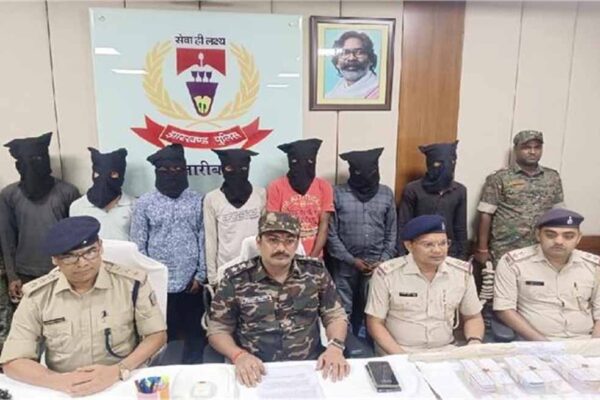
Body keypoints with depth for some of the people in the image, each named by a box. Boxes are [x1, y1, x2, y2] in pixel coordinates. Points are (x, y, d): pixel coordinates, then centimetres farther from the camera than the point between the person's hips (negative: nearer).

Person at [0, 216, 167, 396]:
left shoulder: (132, 283, -8)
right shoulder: (37, 295, -3)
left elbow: (157, 335, -2)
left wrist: (118, 370, -16)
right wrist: (60, 381, -18)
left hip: (125, 385, -1)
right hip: (63, 392, 1)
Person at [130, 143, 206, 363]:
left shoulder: (197, 201, 0)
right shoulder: (144, 203, -1)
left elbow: (204, 241, 1)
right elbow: (138, 246, 0)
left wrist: (200, 275, -2)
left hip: (190, 282, 1)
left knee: (195, 333, 13)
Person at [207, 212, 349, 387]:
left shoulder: (315, 272, 2)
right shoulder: (235, 279, -4)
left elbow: (335, 315, 10)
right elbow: (217, 330, 2)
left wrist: (335, 346, -9)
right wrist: (239, 355, -16)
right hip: (257, 372, -1)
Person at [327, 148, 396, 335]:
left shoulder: (386, 193, 5)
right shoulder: (338, 193, -4)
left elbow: (392, 232, 7)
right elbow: (331, 233, -5)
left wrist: (383, 260, -3)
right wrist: (352, 260, -9)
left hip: (377, 264, 2)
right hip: (345, 265, -2)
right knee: (343, 312, 6)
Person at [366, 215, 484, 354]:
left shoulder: (463, 272, 0)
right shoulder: (387, 274, -11)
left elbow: (473, 317, 13)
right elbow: (375, 324, -6)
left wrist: (475, 343, -6)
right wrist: (401, 357, -17)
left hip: (445, 353, 4)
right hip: (397, 354, -3)